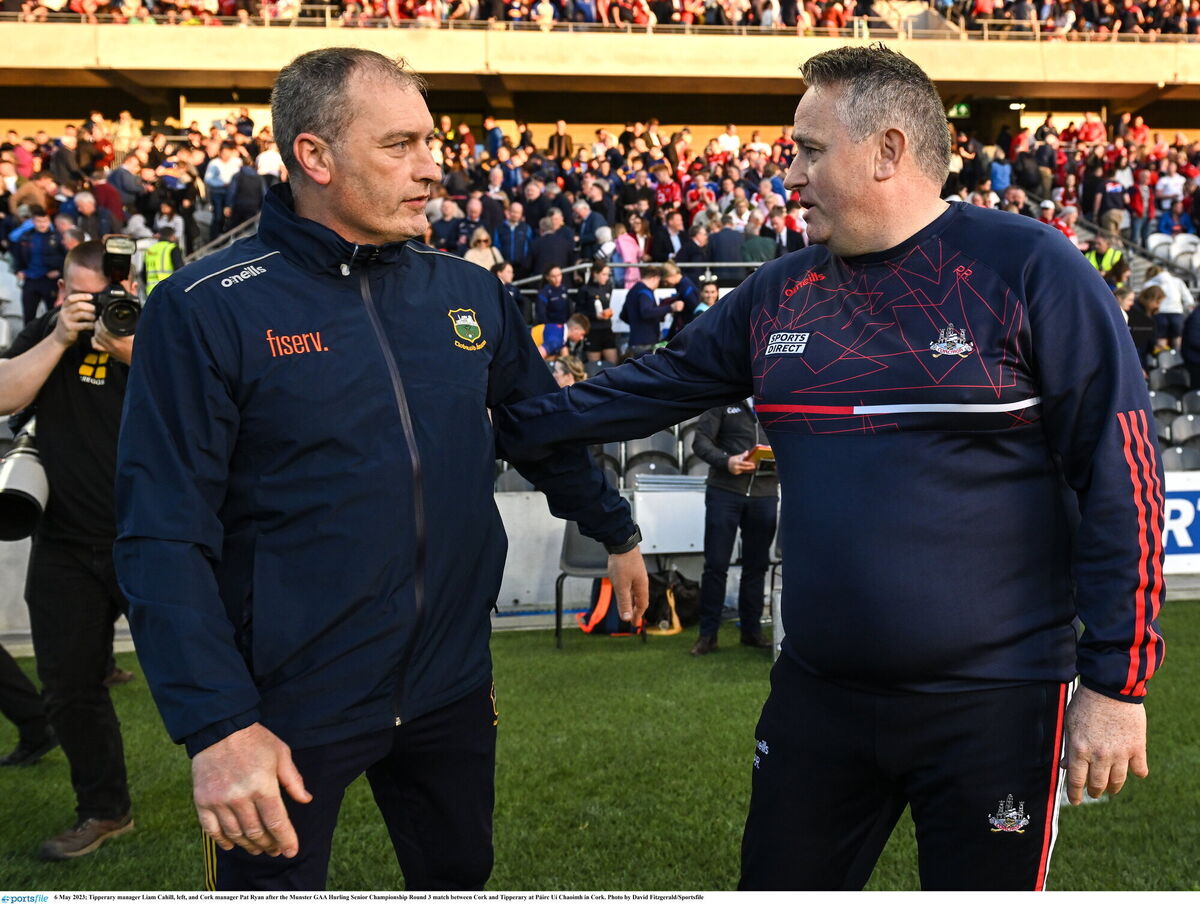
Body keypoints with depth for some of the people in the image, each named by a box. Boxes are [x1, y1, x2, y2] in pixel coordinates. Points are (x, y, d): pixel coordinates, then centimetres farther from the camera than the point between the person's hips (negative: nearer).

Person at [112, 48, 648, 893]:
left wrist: (617, 532, 23)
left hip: (451, 686, 5)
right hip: (286, 709, -4)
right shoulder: (205, 310, -14)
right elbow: (165, 535, -16)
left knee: (460, 875, 23)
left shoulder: (471, 292, 1)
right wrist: (216, 724, -21)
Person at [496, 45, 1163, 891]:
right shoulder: (778, 294, 6)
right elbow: (649, 388, 14)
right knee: (779, 880, 18)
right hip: (817, 693, 5)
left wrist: (1117, 681, -12)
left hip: (994, 703, -5)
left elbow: (1120, 477, -11)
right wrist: (504, 423, 10)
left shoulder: (1031, 272, -11)